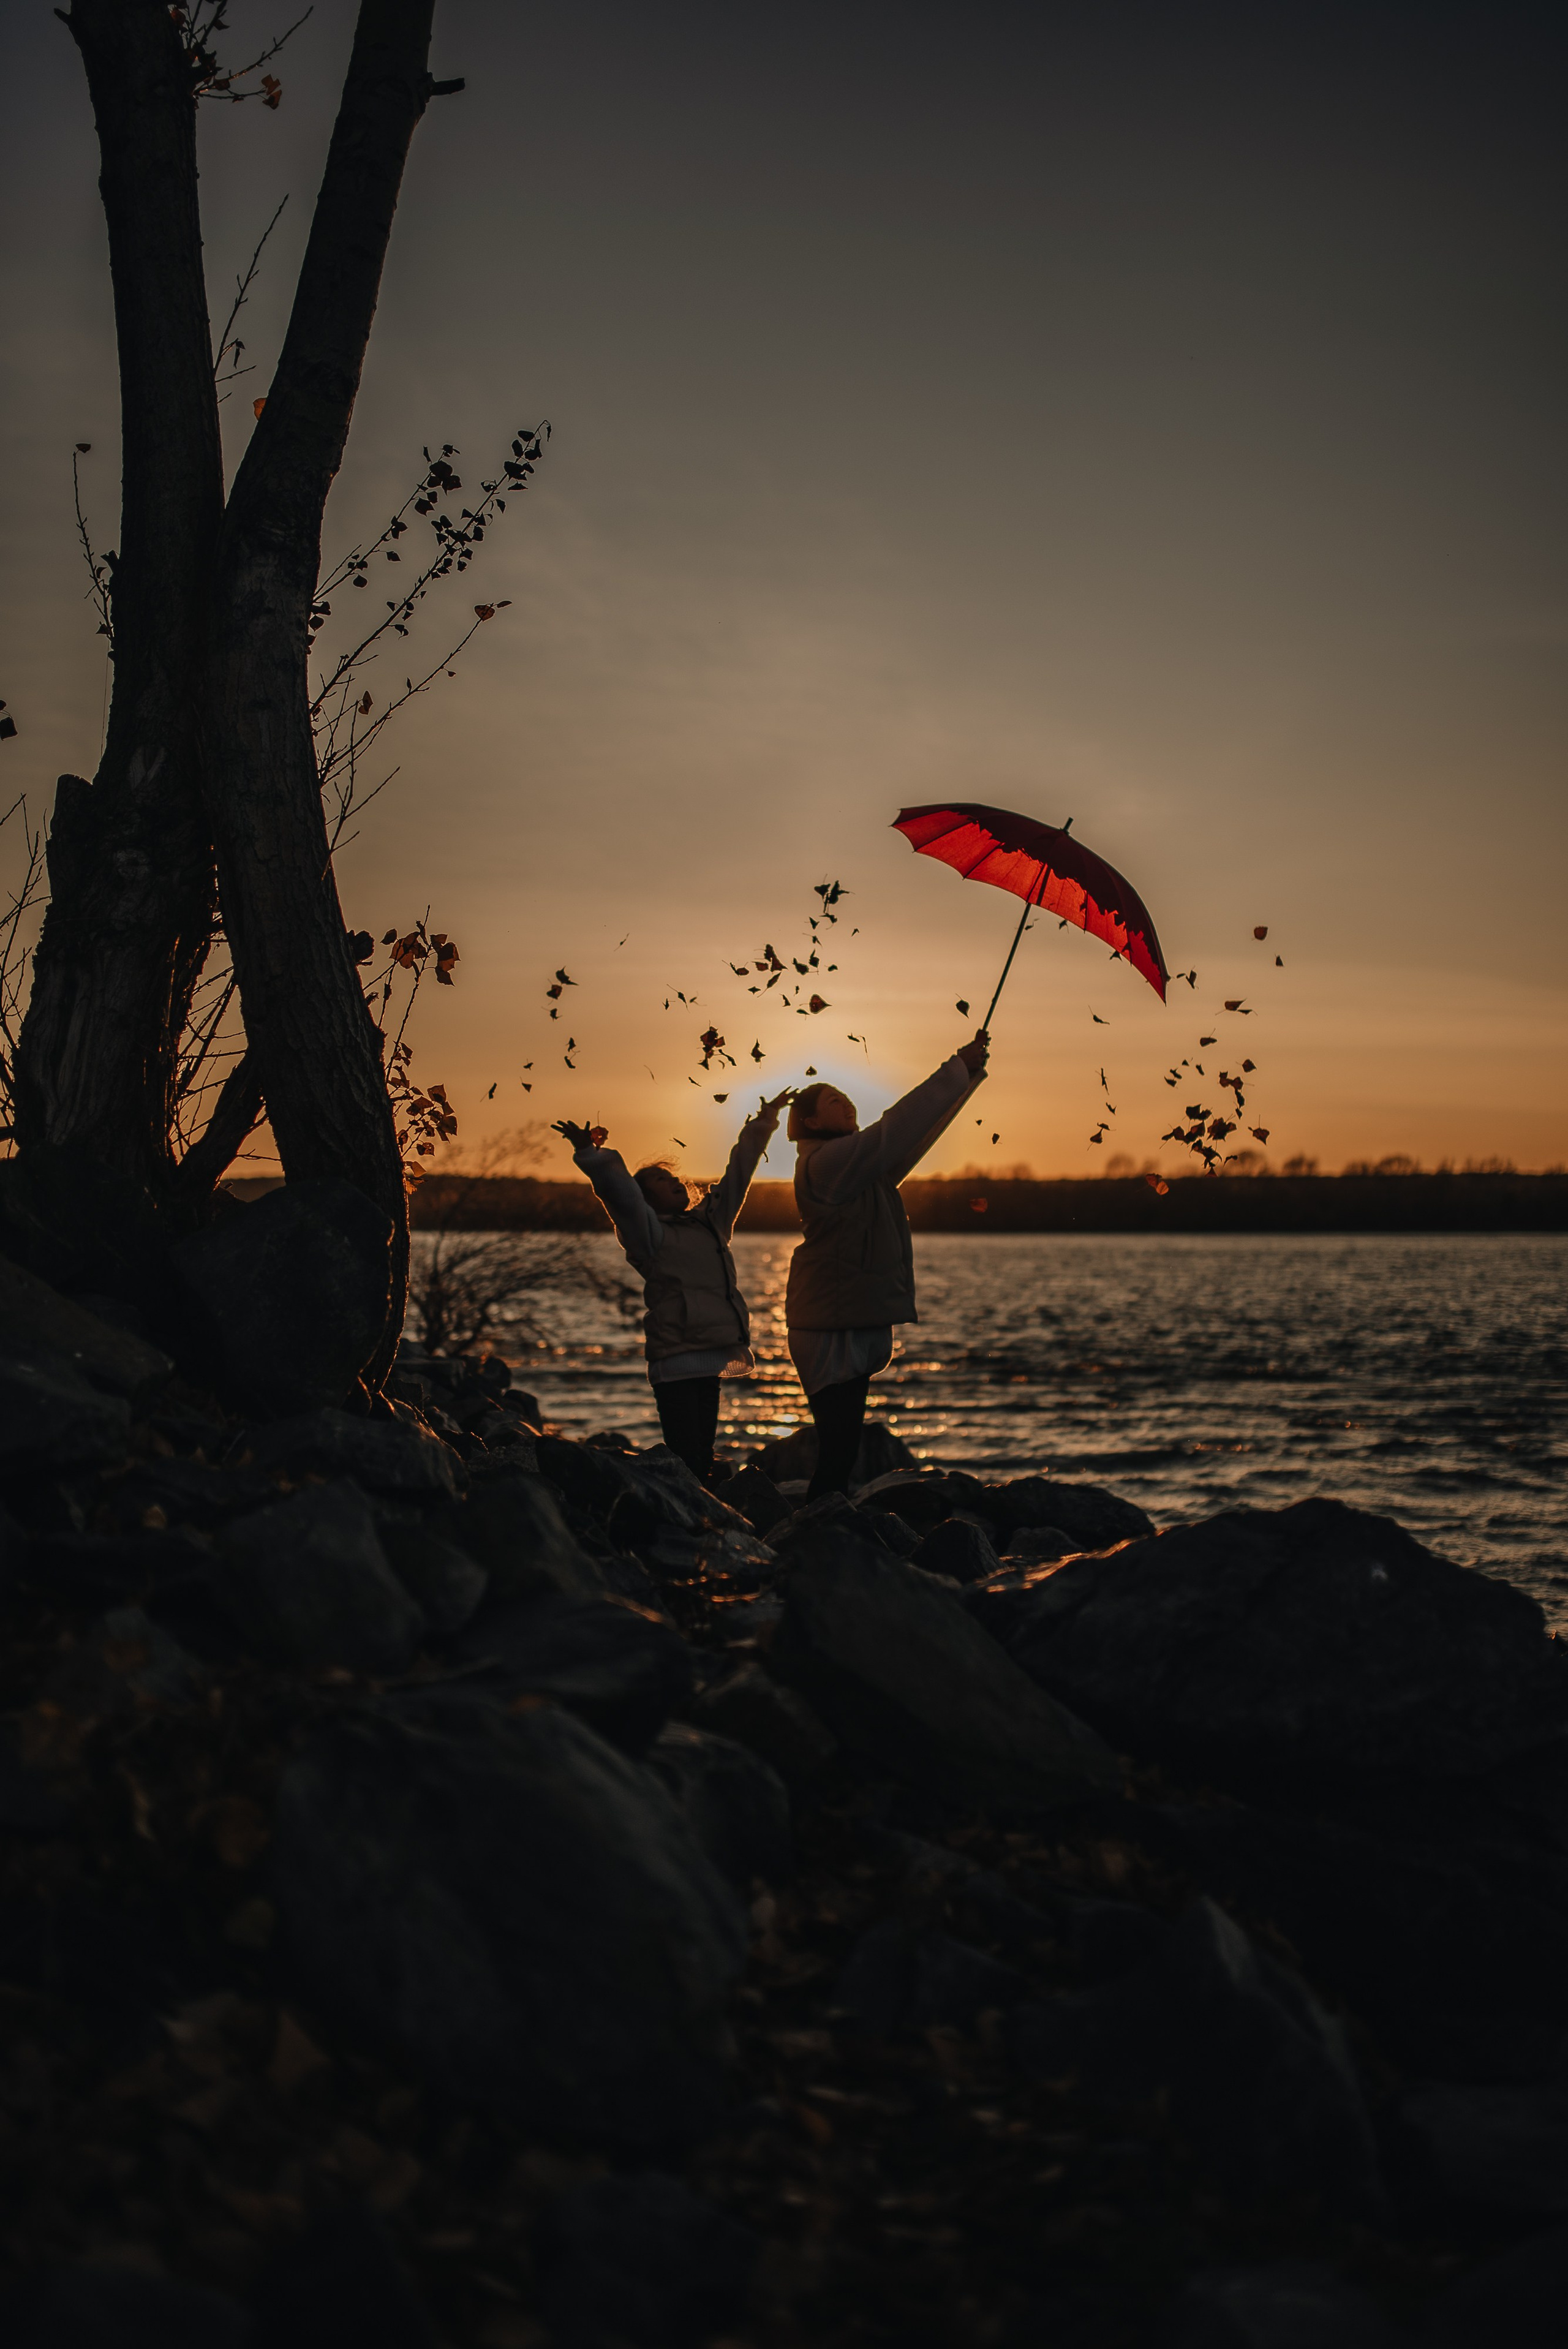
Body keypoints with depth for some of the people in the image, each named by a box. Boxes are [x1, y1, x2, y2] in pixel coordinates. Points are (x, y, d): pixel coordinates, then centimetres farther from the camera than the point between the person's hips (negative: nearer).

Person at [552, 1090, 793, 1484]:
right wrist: (591, 1154, -27)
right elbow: (620, 1194, -15)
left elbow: (737, 1175, 28)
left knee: (702, 1459, 8)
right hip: (676, 1359, -7)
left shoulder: (710, 1220, 20)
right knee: (685, 1461, -13)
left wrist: (762, 1124, 34)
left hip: (712, 1359, 7)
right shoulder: (650, 1232, 0)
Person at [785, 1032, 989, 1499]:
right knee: (838, 1447, -11)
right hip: (834, 1326, -10)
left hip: (857, 1324, 10)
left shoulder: (859, 1163, 16)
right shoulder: (825, 1161, -13)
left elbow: (918, 1133, 17)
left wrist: (970, 1070, 12)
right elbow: (895, 1130, -21)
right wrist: (956, 1070, -16)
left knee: (841, 1446, 11)